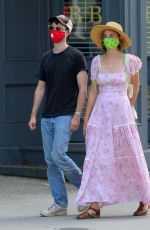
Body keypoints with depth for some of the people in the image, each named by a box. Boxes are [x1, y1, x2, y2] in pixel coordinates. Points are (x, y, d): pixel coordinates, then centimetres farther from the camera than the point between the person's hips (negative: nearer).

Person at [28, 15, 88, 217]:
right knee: (50, 161, 3)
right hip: (47, 117, 6)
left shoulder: (75, 56, -3)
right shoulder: (46, 58, 14)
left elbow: (83, 88, -7)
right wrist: (33, 115, 12)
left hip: (65, 116, -6)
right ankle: (60, 204, 8)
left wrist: (77, 115, -14)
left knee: (58, 155, -18)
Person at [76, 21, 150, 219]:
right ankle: (95, 206, -7)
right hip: (100, 114, 2)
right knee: (97, 159, -5)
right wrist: (86, 118, 4)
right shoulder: (97, 61, 4)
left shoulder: (130, 61, -2)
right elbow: (93, 92, 8)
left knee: (131, 158, 5)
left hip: (121, 114, -2)